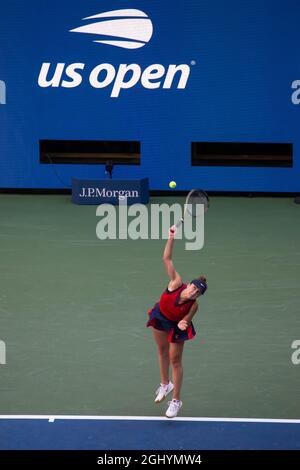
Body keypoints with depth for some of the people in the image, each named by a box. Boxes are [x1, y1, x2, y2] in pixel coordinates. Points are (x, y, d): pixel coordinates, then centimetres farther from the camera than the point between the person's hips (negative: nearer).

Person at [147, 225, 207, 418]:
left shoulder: (194, 305, -33)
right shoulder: (176, 283, -33)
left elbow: (186, 321, -17)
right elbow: (167, 259, -35)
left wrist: (182, 323, -41)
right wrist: (172, 237, -43)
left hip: (177, 325, -3)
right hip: (160, 316, 3)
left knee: (175, 359, 2)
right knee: (162, 351, 20)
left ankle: (176, 401, 13)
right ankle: (165, 384, 43)